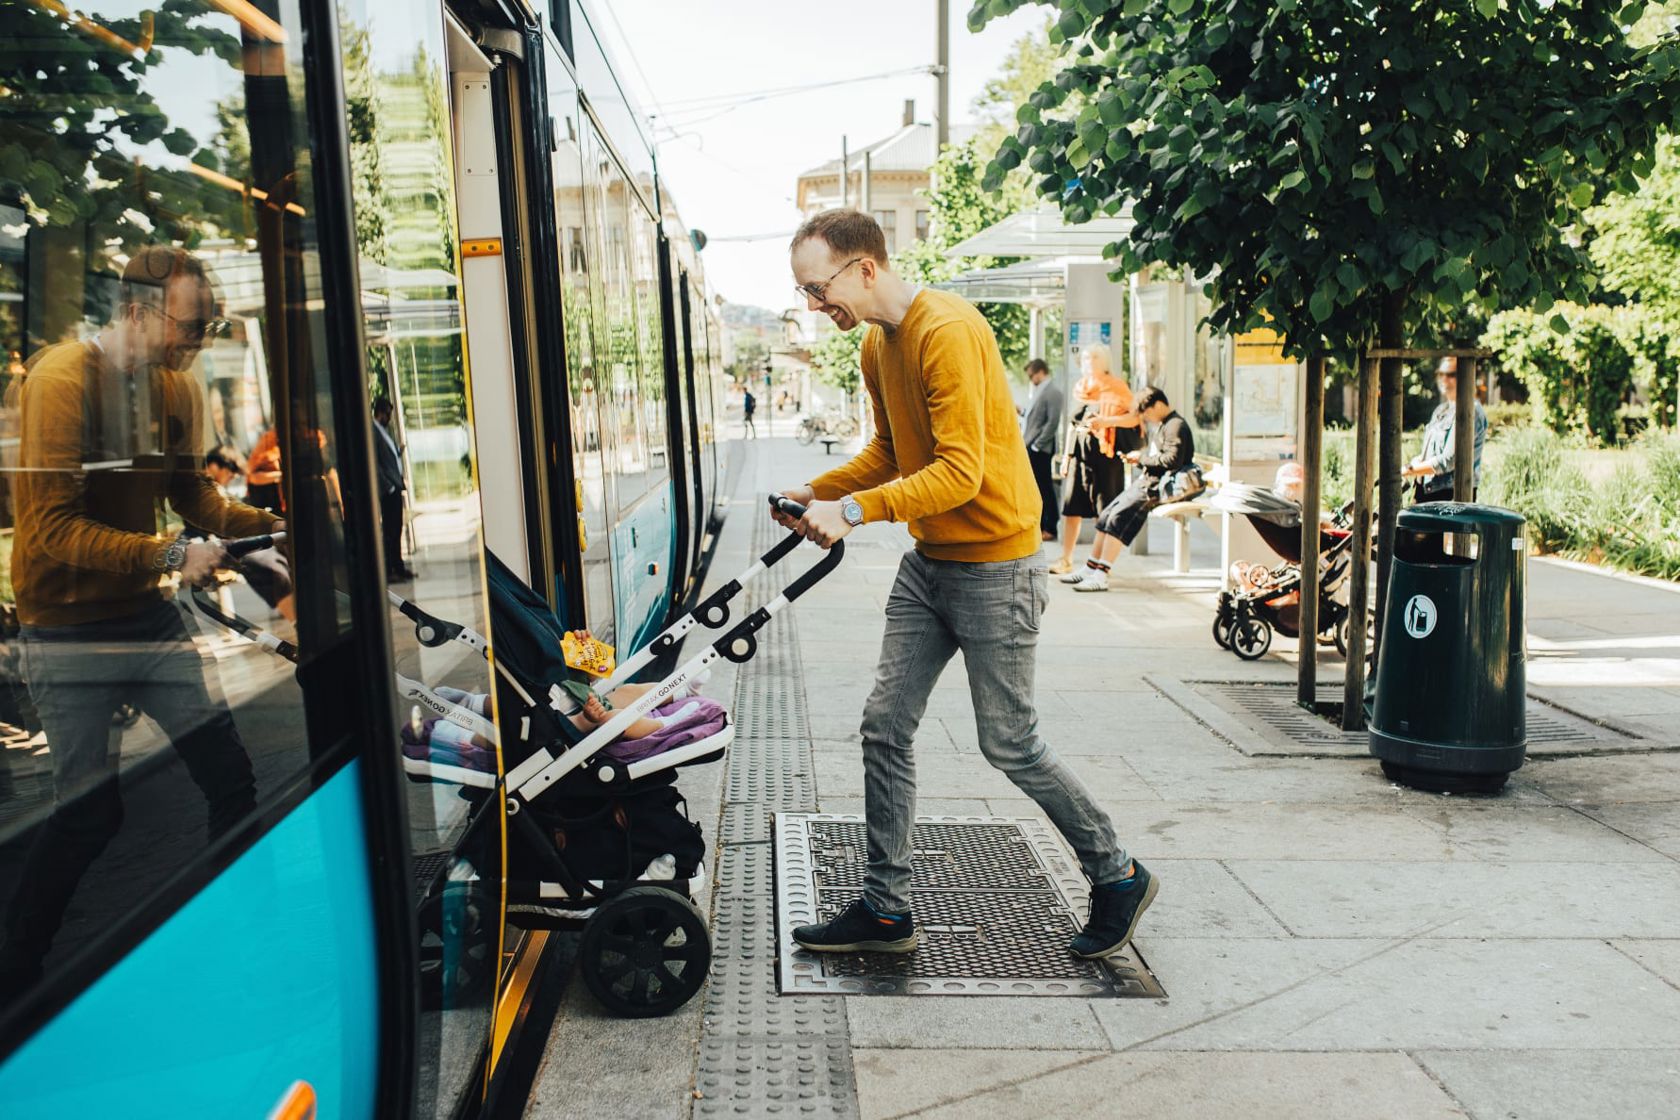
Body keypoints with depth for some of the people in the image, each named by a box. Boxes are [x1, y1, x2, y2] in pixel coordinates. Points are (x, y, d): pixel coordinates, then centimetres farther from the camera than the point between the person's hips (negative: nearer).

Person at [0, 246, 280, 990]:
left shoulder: (176, 389, 3)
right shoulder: (62, 379, -17)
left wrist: (271, 526, -6)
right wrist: (172, 557, -28)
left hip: (149, 617, 6)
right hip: (69, 629, -6)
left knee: (231, 780, 3)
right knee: (90, 813, -1)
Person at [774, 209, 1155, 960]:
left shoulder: (947, 332, -21)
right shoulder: (876, 345, 9)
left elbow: (961, 473, -26)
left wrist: (855, 511, -28)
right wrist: (819, 491, 3)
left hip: (994, 566, -9)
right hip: (927, 564, 9)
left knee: (1010, 747, 1)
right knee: (885, 728, 6)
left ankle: (1119, 880, 24)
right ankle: (886, 909, 18)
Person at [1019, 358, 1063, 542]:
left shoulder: (1052, 392, -11)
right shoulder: (1038, 391, 16)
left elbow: (1053, 422, -18)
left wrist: (1037, 445, -17)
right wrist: (1025, 441, 9)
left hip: (1040, 449, -9)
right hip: (1030, 447, 9)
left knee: (1045, 488, -2)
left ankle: (1049, 528, 5)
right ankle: (1039, 525, 19)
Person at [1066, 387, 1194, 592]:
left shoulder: (1176, 426, -11)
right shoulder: (1163, 425, 22)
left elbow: (1172, 460, -22)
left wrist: (1142, 457, -11)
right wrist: (1140, 459, 7)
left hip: (1157, 486, -11)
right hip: (1146, 481, 11)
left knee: (1119, 517, -24)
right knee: (1106, 515, 3)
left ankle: (1101, 576, -27)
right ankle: (1090, 569, 7)